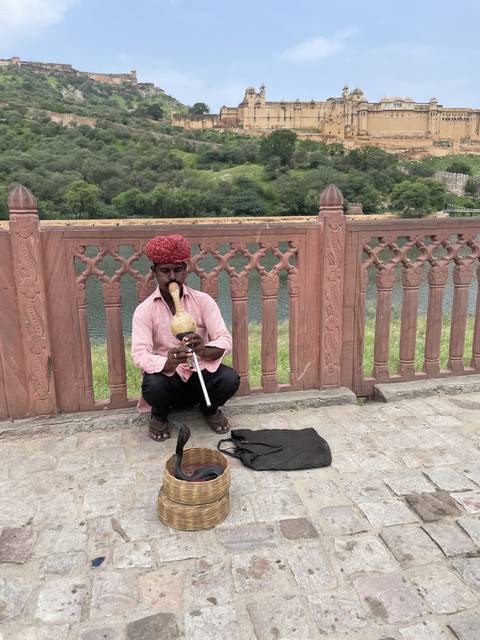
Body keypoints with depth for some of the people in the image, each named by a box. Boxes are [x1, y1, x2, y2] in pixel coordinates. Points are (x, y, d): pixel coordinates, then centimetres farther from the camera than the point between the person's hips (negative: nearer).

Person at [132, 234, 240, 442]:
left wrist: (204, 350, -37)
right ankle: (159, 415, 5)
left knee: (230, 378, -28)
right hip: (166, 374, -1)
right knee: (153, 385, -34)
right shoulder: (144, 310, -9)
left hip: (200, 372, 1)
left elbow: (225, 340, -13)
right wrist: (167, 364, -41)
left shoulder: (203, 300, -6)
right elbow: (139, 354, -19)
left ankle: (210, 409, 9)